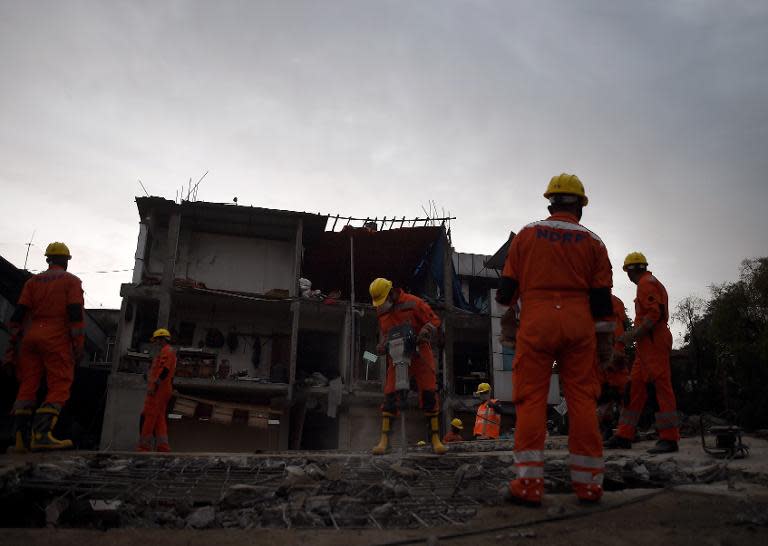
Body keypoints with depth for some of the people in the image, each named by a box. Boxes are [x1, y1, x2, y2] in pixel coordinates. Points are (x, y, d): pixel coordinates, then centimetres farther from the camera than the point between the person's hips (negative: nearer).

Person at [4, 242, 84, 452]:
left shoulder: (33, 281, 17)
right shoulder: (71, 281, 5)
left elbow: (18, 314, 9)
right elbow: (76, 314, -7)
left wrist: (13, 344, 11)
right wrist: (79, 345, -5)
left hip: (30, 336, 5)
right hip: (57, 339, -5)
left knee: (27, 387, 7)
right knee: (59, 388, -6)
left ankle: (20, 438, 3)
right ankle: (41, 434, -21)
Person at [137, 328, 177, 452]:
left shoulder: (167, 351, -9)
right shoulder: (167, 352, 24)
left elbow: (165, 370, -21)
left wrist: (153, 385, -25)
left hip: (158, 390, -10)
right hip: (164, 390, 10)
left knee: (148, 417, -9)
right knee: (159, 419, 9)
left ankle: (144, 446, -8)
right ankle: (163, 446, 8)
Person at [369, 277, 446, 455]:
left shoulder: (412, 303, -8)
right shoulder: (381, 311, 10)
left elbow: (434, 320, -6)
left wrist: (422, 335, -22)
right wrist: (382, 346, 2)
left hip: (420, 354, -4)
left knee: (429, 394, -5)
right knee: (390, 395, -5)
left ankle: (435, 438, 3)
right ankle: (384, 439, 1)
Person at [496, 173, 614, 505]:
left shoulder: (527, 234, 8)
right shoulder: (592, 241, 11)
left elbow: (508, 284, 7)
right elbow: (602, 297, 7)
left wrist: (503, 306, 24)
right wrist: (605, 340, 11)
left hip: (536, 320, -1)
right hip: (578, 322, 2)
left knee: (531, 397, -1)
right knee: (582, 398, 6)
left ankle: (528, 483, -5)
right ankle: (588, 483, 10)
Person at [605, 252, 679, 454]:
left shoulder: (646, 283, -7)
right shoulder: (651, 283, 25)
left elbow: (654, 313, -19)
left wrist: (635, 334, -18)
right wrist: (635, 333, 19)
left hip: (653, 342, -11)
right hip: (647, 345, 11)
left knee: (662, 386, -9)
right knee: (635, 386, 7)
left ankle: (669, 438, -8)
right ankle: (625, 436, 9)